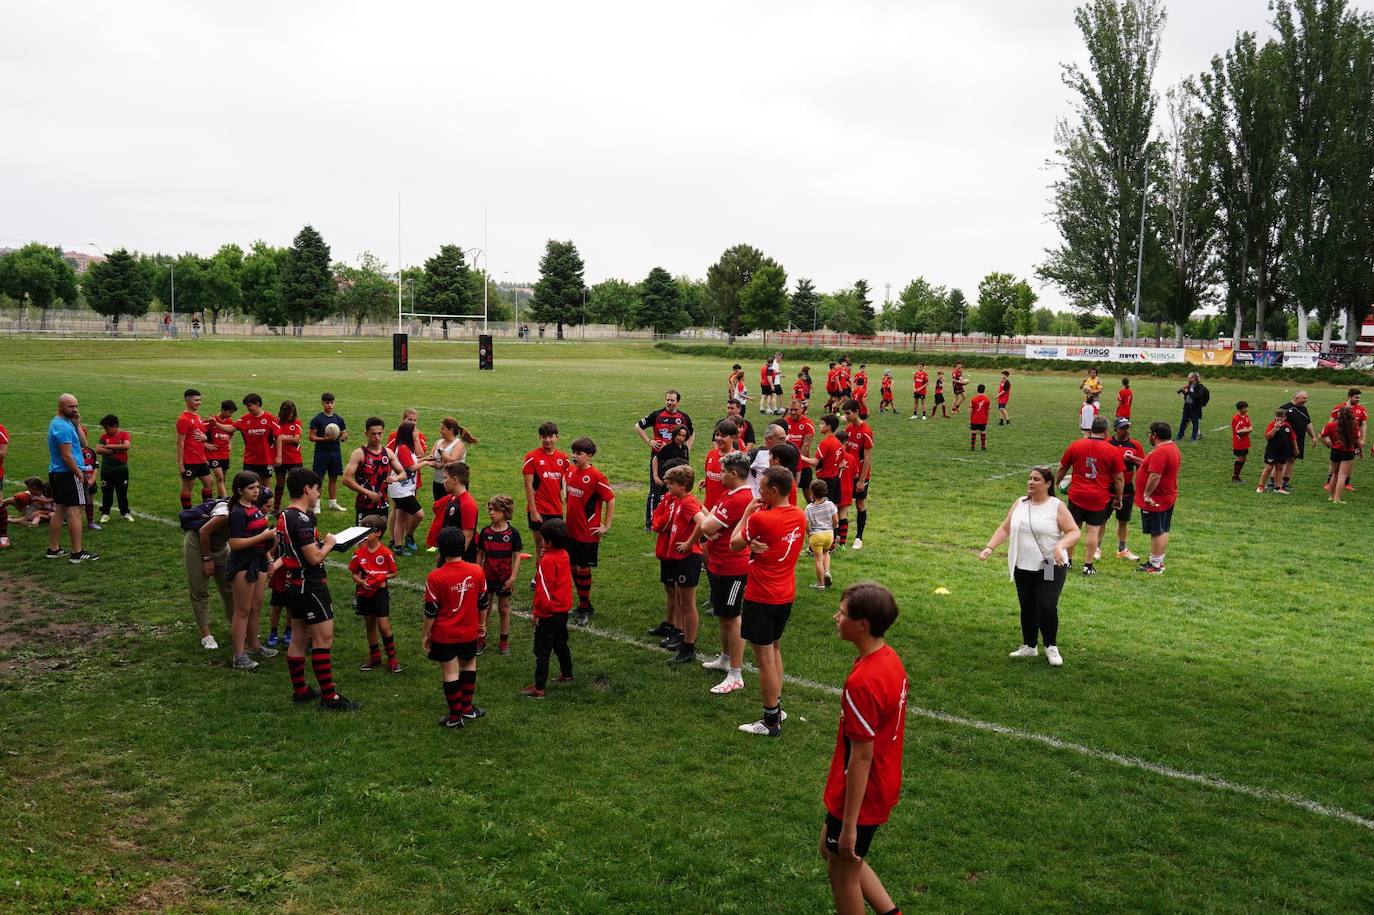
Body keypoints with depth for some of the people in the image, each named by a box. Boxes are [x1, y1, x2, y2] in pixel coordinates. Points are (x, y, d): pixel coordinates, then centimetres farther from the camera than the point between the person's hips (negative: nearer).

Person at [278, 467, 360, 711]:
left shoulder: (284, 516, 9)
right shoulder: (302, 520, -21)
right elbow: (315, 558, -23)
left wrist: (319, 543, 12)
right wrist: (328, 544, -6)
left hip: (293, 585, 10)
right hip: (311, 586, -10)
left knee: (299, 638, 16)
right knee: (324, 639, -5)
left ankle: (299, 690, 25)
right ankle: (329, 697, -2)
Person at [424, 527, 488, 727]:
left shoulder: (435, 577, -19)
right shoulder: (477, 572, -9)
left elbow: (430, 611, -13)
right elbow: (482, 602, 2)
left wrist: (425, 634, 1)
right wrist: (481, 624, 18)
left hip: (444, 635, -3)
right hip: (469, 633, 3)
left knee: (450, 673, 8)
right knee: (469, 665, 23)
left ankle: (455, 716, 19)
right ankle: (467, 708, 30)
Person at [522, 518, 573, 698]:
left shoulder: (548, 561, -22)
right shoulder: (564, 555, 2)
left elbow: (543, 590, -20)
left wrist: (536, 612, -12)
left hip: (549, 613, -9)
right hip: (563, 609, 9)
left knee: (542, 650, -3)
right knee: (560, 643, 25)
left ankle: (539, 688, 0)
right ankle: (566, 674, 39)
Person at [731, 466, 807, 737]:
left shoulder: (761, 519, -22)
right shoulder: (799, 516, 1)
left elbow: (735, 544, -7)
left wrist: (747, 512, 0)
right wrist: (757, 544, -5)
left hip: (761, 598, -8)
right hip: (786, 595, 8)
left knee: (765, 659, 2)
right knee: (775, 649, 23)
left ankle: (771, 721, 9)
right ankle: (776, 706, 34)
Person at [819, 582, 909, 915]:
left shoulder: (862, 682, -31)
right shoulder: (890, 658, -3)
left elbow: (861, 756, -26)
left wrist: (849, 825, -18)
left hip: (860, 795, -9)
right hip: (883, 784, 9)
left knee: (843, 870, 13)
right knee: (829, 848, 26)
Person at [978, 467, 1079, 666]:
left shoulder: (1057, 506, -7)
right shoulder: (1020, 503, 7)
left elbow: (1074, 532, -10)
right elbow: (1005, 528, 9)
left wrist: (1061, 545, -29)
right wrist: (990, 547, -4)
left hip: (1050, 567, -5)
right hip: (1023, 567, 5)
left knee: (1046, 607, -12)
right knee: (1027, 608, 13)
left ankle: (1051, 647, 9)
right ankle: (1029, 646, 29)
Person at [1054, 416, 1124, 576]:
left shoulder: (1075, 446, -2)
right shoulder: (1113, 451, -6)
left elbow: (1062, 469, 8)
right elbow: (1119, 478, -1)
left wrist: (1055, 484, 25)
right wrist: (1118, 498, 11)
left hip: (1077, 495, 2)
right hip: (1100, 498, -1)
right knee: (1093, 530, 4)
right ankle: (1088, 565, 8)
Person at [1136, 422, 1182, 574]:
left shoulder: (1159, 452, -25)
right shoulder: (1172, 447, 10)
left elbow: (1155, 476, -31)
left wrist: (1146, 494, -22)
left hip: (1156, 500, -10)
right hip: (1168, 497, 10)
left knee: (1157, 532, -2)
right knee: (1163, 531, 17)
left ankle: (1155, 566, 4)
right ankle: (1159, 561, 27)